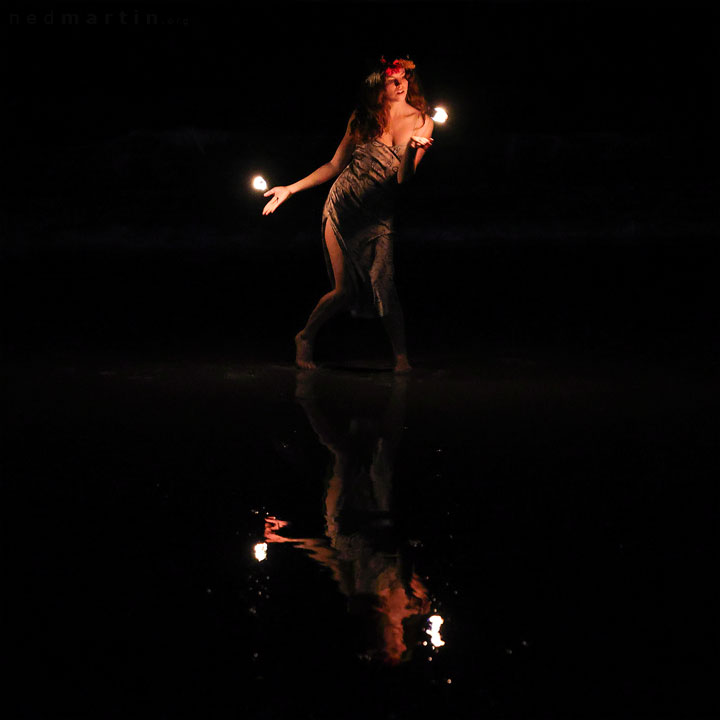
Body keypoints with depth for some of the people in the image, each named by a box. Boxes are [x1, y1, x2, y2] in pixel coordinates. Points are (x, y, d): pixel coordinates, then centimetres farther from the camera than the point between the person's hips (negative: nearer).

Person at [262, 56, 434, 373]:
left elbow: (403, 178, -7)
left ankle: (401, 358, -9)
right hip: (342, 205, 0)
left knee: (383, 284, -18)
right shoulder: (364, 118, 5)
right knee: (346, 290, -5)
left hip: (378, 215, 0)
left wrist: (412, 149, -27)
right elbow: (335, 165, 12)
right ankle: (306, 337, 21)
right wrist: (291, 188, 8)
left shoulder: (420, 122, 1)